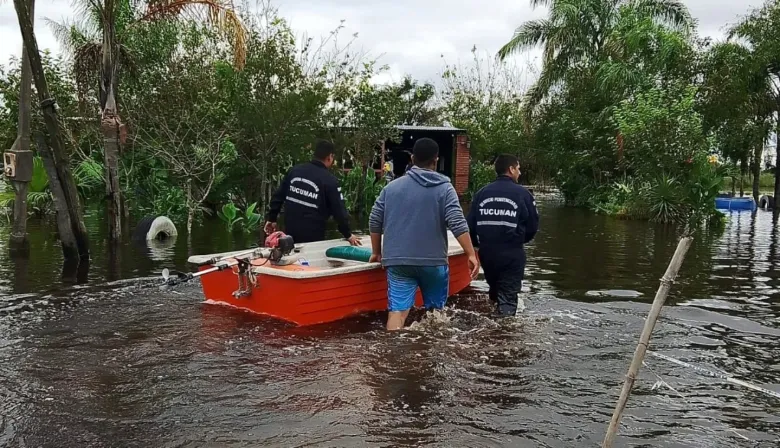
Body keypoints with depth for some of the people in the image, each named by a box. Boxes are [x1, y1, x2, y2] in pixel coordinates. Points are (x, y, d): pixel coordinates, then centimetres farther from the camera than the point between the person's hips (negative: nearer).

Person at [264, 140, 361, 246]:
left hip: (290, 231, 5)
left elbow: (278, 196, 9)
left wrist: (271, 218, 20)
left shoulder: (294, 170, 5)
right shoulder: (330, 180, -11)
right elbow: (339, 211, -8)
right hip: (313, 236, -5)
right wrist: (348, 235, 4)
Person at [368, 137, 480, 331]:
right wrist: (471, 254, -8)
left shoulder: (392, 186, 7)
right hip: (434, 260, -1)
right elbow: (458, 224, -11)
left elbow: (375, 222, 8)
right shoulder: (444, 188, -1)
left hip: (398, 260, 1)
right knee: (436, 310, 17)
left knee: (397, 310, -3)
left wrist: (377, 252, 20)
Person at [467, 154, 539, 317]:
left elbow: (471, 225, 2)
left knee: (495, 292, 25)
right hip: (512, 254, -4)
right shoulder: (522, 194, -8)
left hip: (487, 253, 4)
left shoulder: (481, 193, 2)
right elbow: (533, 226, -4)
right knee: (508, 298, -1)